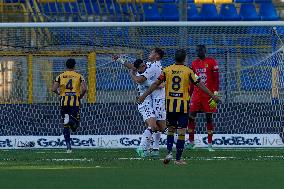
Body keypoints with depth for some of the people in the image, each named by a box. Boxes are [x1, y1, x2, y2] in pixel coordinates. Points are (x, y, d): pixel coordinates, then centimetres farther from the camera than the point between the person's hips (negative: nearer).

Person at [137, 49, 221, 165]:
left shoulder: (167, 70, 2)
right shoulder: (188, 71, -3)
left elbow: (156, 84, 2)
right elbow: (199, 85, -2)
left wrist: (144, 96, 8)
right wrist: (213, 96, 5)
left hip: (170, 104, 2)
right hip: (183, 105, -2)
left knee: (170, 130, 17)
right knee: (181, 132, 1)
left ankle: (169, 152, -2)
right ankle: (178, 159, 1)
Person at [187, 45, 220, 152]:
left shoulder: (211, 62, -5)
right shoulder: (194, 63, 11)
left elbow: (216, 78, -6)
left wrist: (216, 92, -13)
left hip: (208, 94, -4)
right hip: (196, 94, 4)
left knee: (209, 118, 1)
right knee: (191, 117, -1)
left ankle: (210, 144, 5)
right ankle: (191, 142, 7)